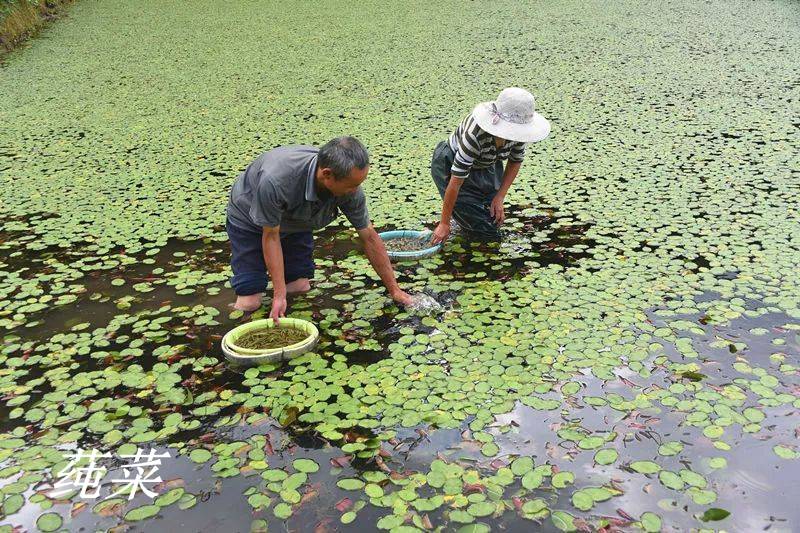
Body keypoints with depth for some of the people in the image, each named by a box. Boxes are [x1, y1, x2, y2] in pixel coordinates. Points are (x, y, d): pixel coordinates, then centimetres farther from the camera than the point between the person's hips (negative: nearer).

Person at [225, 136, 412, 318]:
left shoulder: (350, 188, -29)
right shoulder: (275, 180, -44)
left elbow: (369, 237, -16)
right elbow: (271, 236, -28)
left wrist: (394, 289, -12)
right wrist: (279, 295, -28)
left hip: (296, 221, 4)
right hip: (249, 220, -4)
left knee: (301, 288, -3)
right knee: (249, 302, -9)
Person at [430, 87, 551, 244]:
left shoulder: (518, 130, -23)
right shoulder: (475, 134, -40)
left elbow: (515, 162, -2)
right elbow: (455, 182, -34)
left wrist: (500, 198, -10)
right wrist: (444, 223, -28)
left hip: (485, 166, 6)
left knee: (494, 222, 2)